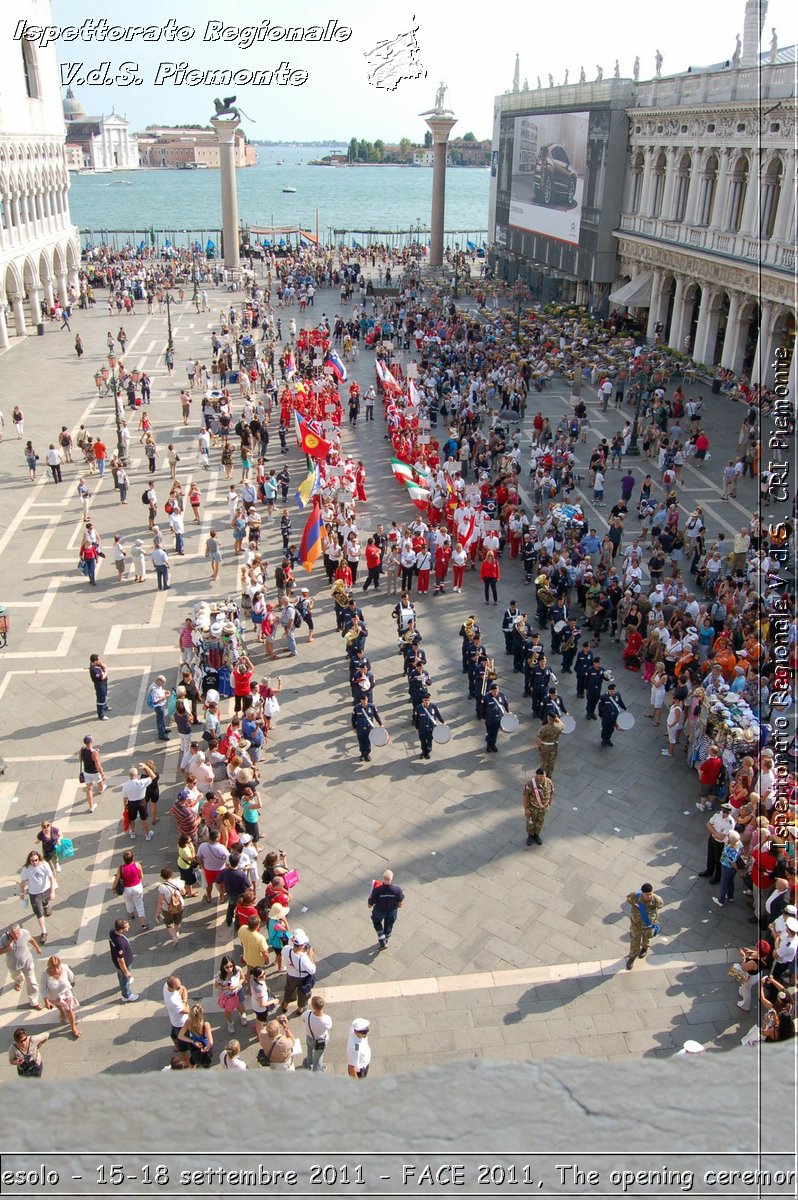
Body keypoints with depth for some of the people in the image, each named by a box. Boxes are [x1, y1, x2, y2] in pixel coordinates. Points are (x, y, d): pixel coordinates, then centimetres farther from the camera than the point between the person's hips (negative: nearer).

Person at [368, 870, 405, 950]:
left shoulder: (377, 890, -39)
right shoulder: (397, 889, -34)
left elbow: (370, 905, -25)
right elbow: (400, 903, -17)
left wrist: (370, 897, -7)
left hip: (379, 911, -1)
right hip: (392, 912, 1)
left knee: (377, 922, 33)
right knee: (389, 926, 31)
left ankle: (382, 943, 34)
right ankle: (385, 941, 56)